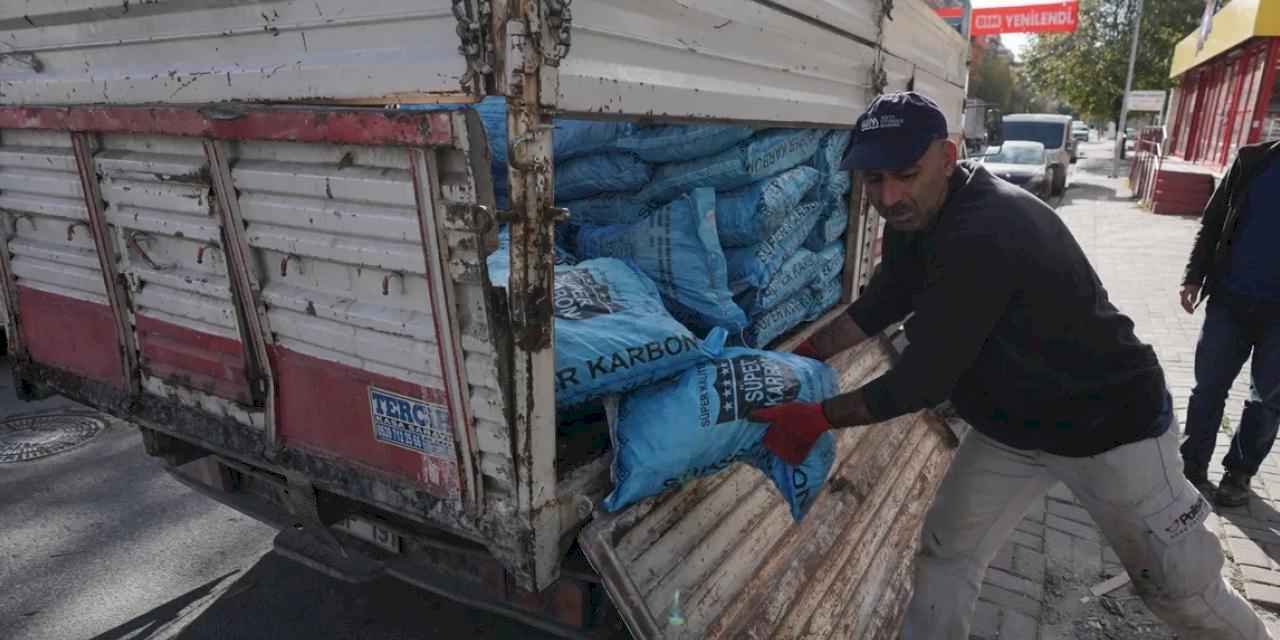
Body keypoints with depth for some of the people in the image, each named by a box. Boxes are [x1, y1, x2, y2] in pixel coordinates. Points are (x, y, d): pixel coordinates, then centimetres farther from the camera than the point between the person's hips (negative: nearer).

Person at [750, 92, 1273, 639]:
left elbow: (922, 382, -32)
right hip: (1009, 428, 7)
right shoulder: (914, 218, -6)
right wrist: (796, 360, -2)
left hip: (1111, 427, -7)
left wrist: (817, 418, -23)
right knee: (945, 555, 9)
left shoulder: (985, 233, -35)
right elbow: (878, 307, 6)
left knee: (1186, 594, 10)